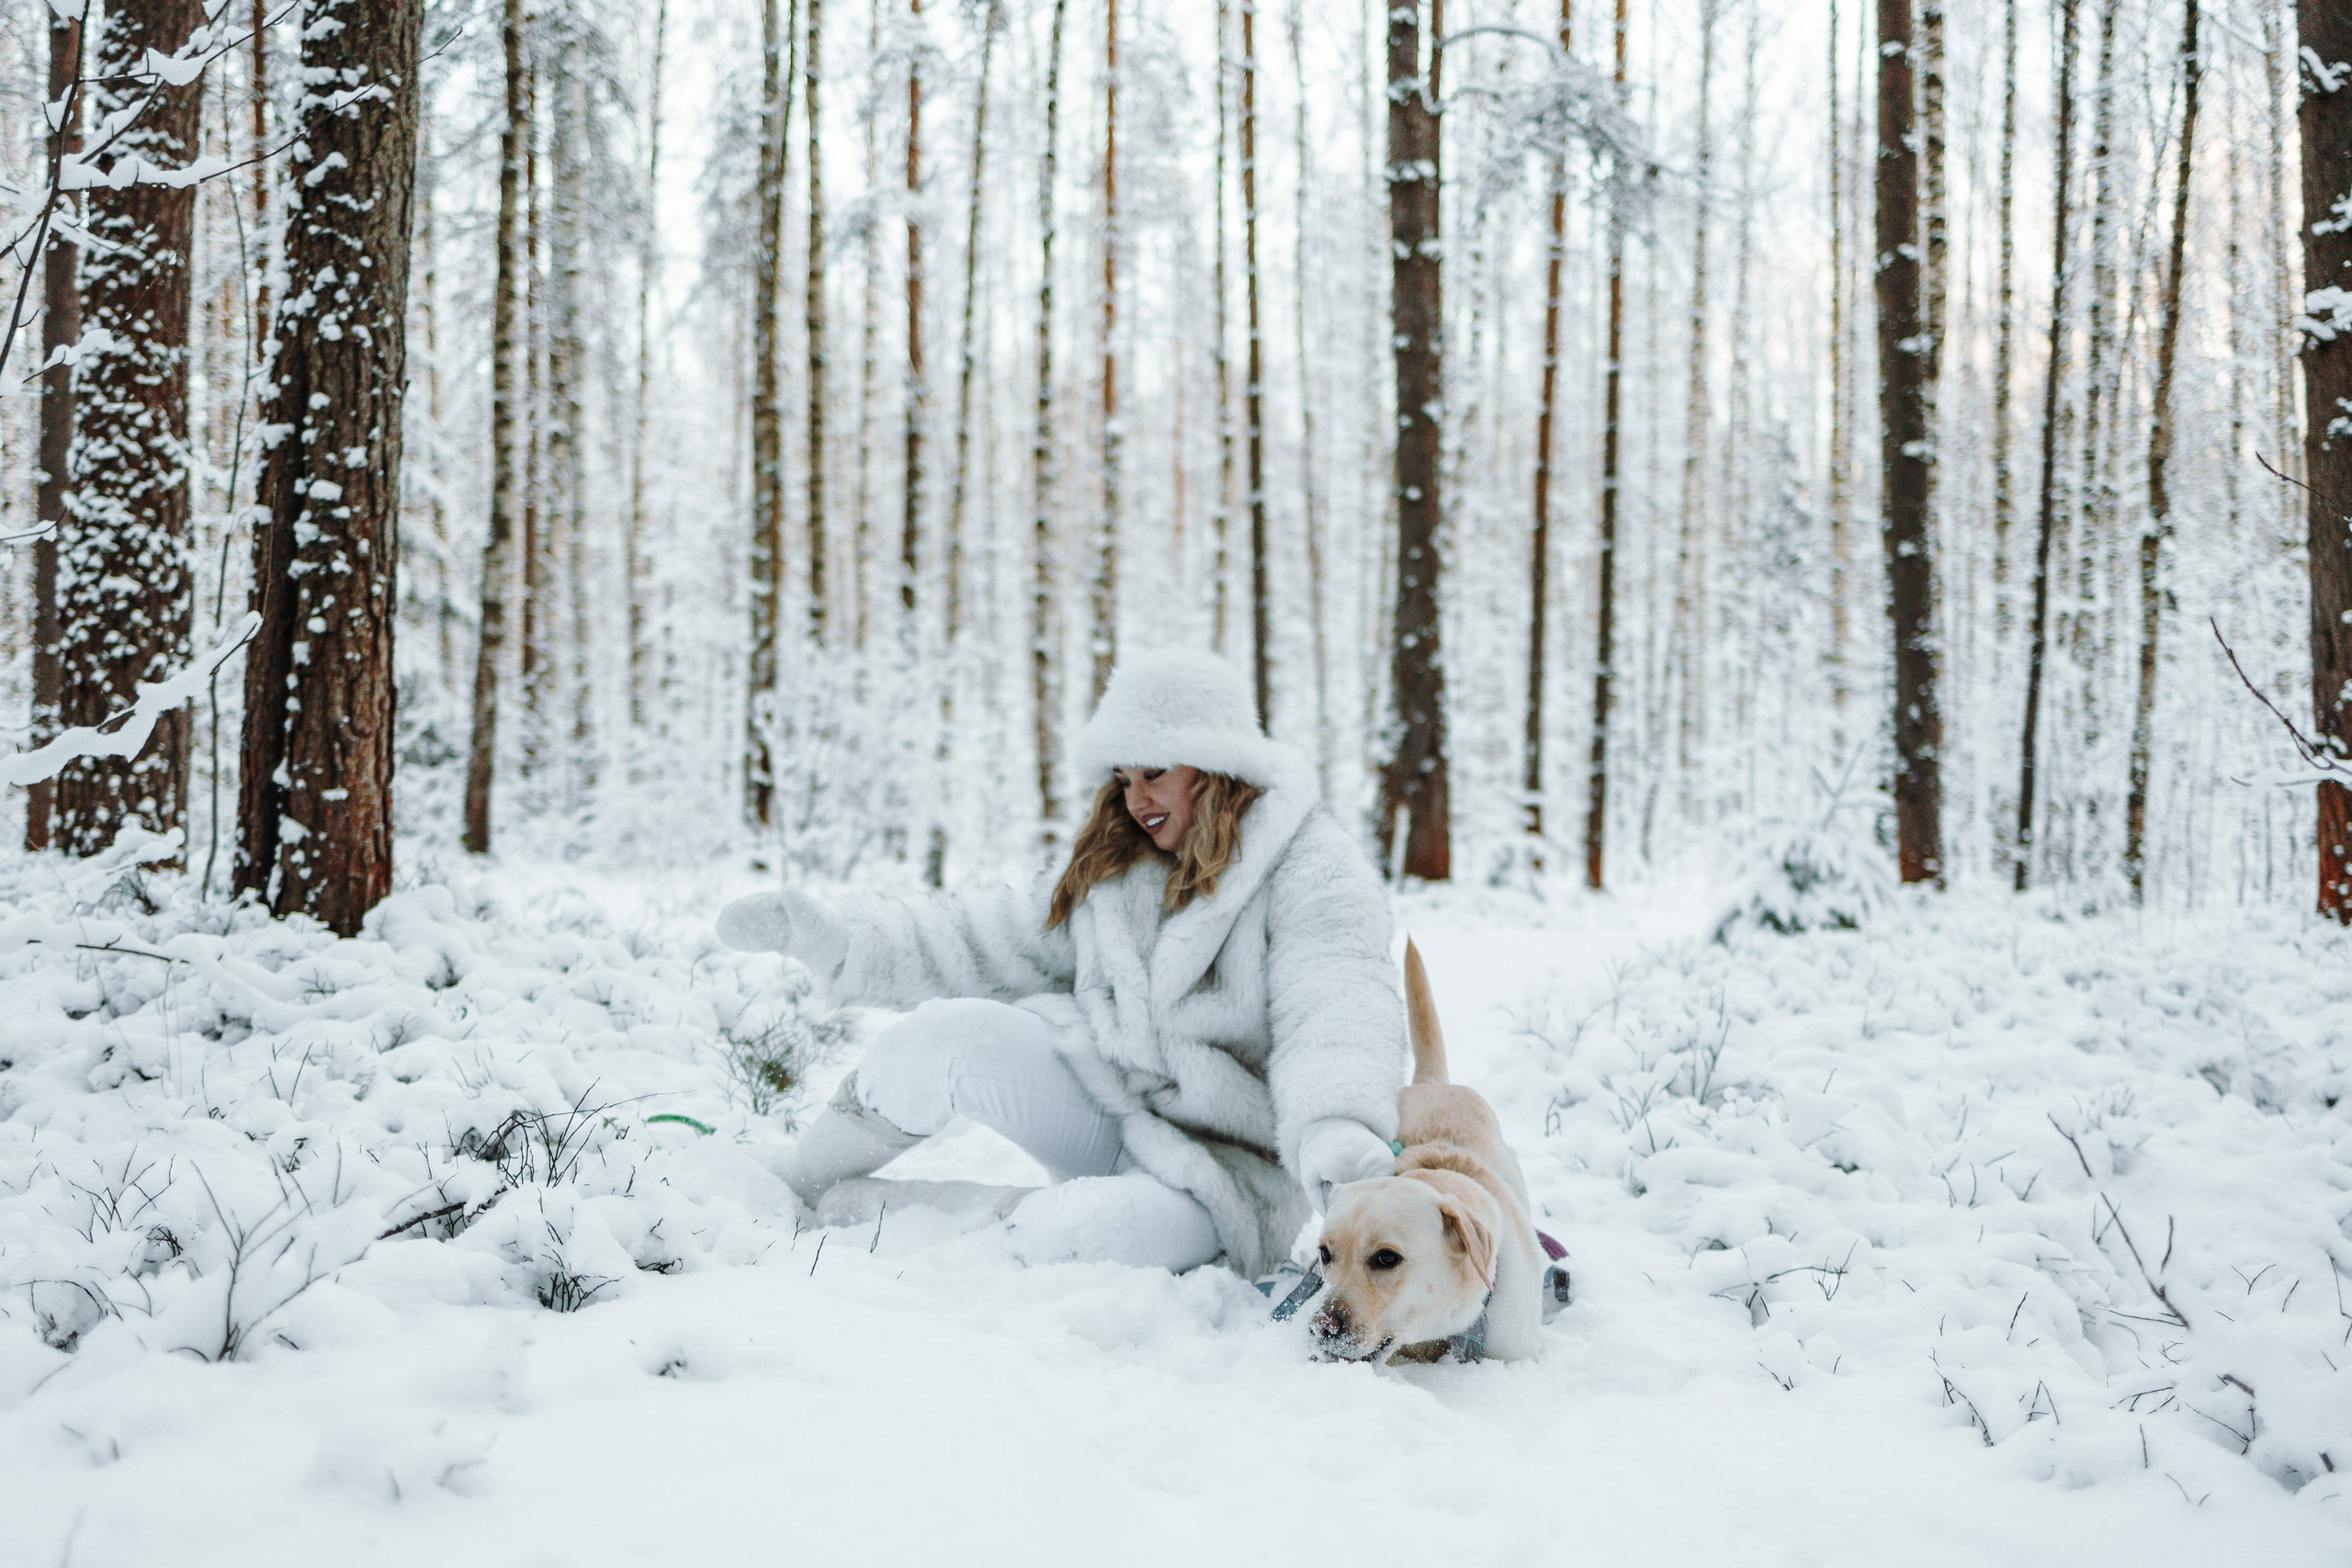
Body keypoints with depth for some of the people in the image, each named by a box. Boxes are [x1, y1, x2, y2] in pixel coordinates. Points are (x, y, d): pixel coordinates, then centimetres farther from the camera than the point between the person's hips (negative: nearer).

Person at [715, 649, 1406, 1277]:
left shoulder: (1310, 871, -11)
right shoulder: (1110, 867, 12)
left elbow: (1336, 1002, -27)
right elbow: (993, 941, 10)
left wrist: (1337, 1127, -48)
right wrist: (830, 931, -1)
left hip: (1226, 1163, -6)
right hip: (1108, 1106, 6)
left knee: (1061, 1237, -35)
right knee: (951, 1033, -18)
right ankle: (791, 1195, 0)